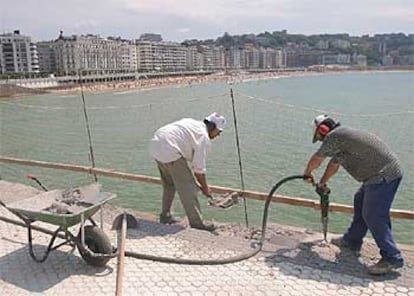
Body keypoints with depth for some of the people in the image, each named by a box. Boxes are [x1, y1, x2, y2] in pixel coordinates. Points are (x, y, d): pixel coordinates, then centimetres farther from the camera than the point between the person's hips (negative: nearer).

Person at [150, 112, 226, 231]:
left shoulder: (192, 123, 19)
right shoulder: (204, 138, -7)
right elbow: (199, 168, -6)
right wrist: (205, 188, 7)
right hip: (170, 151, -10)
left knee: (169, 184, 23)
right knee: (186, 186, -3)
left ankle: (165, 216, 32)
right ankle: (196, 222, 1)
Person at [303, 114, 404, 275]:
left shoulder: (334, 136, -11)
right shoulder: (342, 135, 20)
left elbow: (316, 160, -1)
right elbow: (334, 164, 31)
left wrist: (307, 173, 18)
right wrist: (322, 182, 40)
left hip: (384, 175, -11)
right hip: (385, 171, 11)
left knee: (373, 216, -6)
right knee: (360, 202, 21)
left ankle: (391, 258, 3)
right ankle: (352, 241, 32)